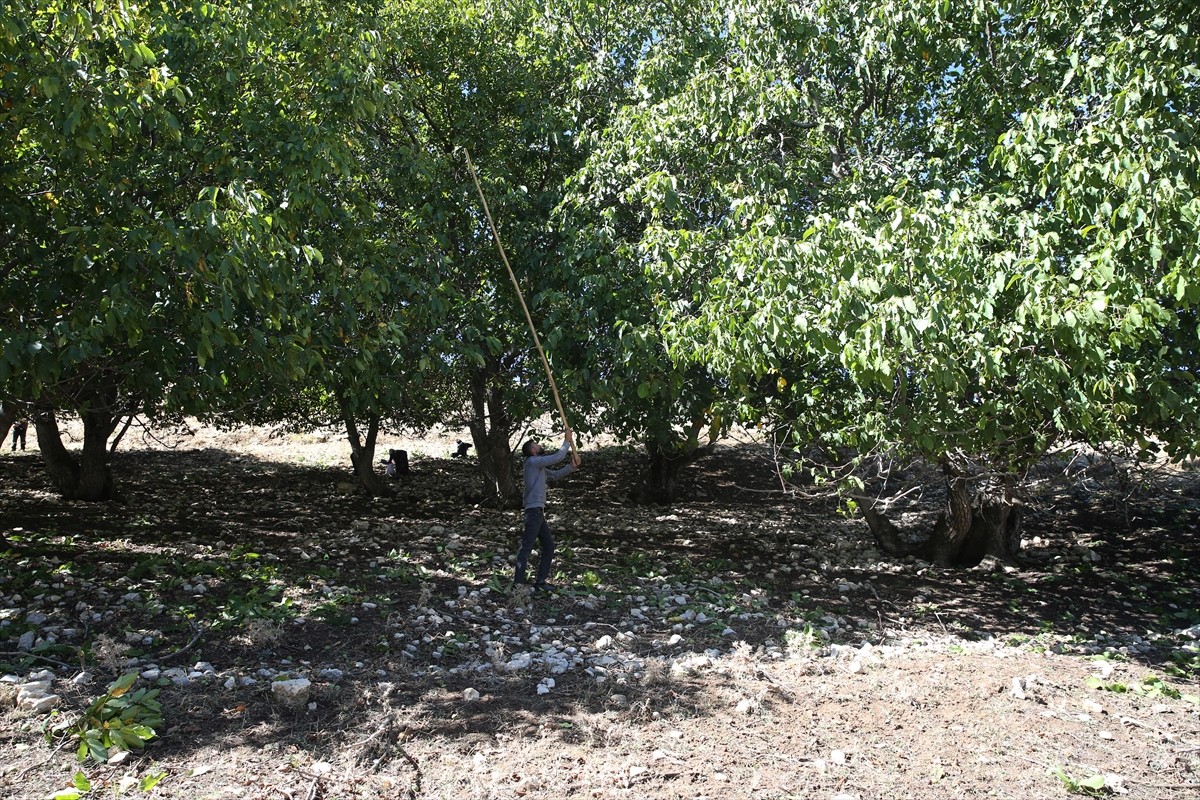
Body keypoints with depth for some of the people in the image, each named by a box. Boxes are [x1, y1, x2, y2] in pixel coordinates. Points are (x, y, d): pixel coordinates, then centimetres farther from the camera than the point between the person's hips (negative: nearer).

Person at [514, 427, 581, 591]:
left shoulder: (539, 466, 21)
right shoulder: (533, 461, -8)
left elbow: (555, 475, 26)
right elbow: (557, 457, -11)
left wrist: (572, 466, 14)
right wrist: (567, 441, 1)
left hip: (538, 512, 10)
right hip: (534, 511, -10)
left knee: (548, 546, 13)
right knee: (527, 547, -12)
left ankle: (540, 582, 17)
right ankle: (518, 583, -12)